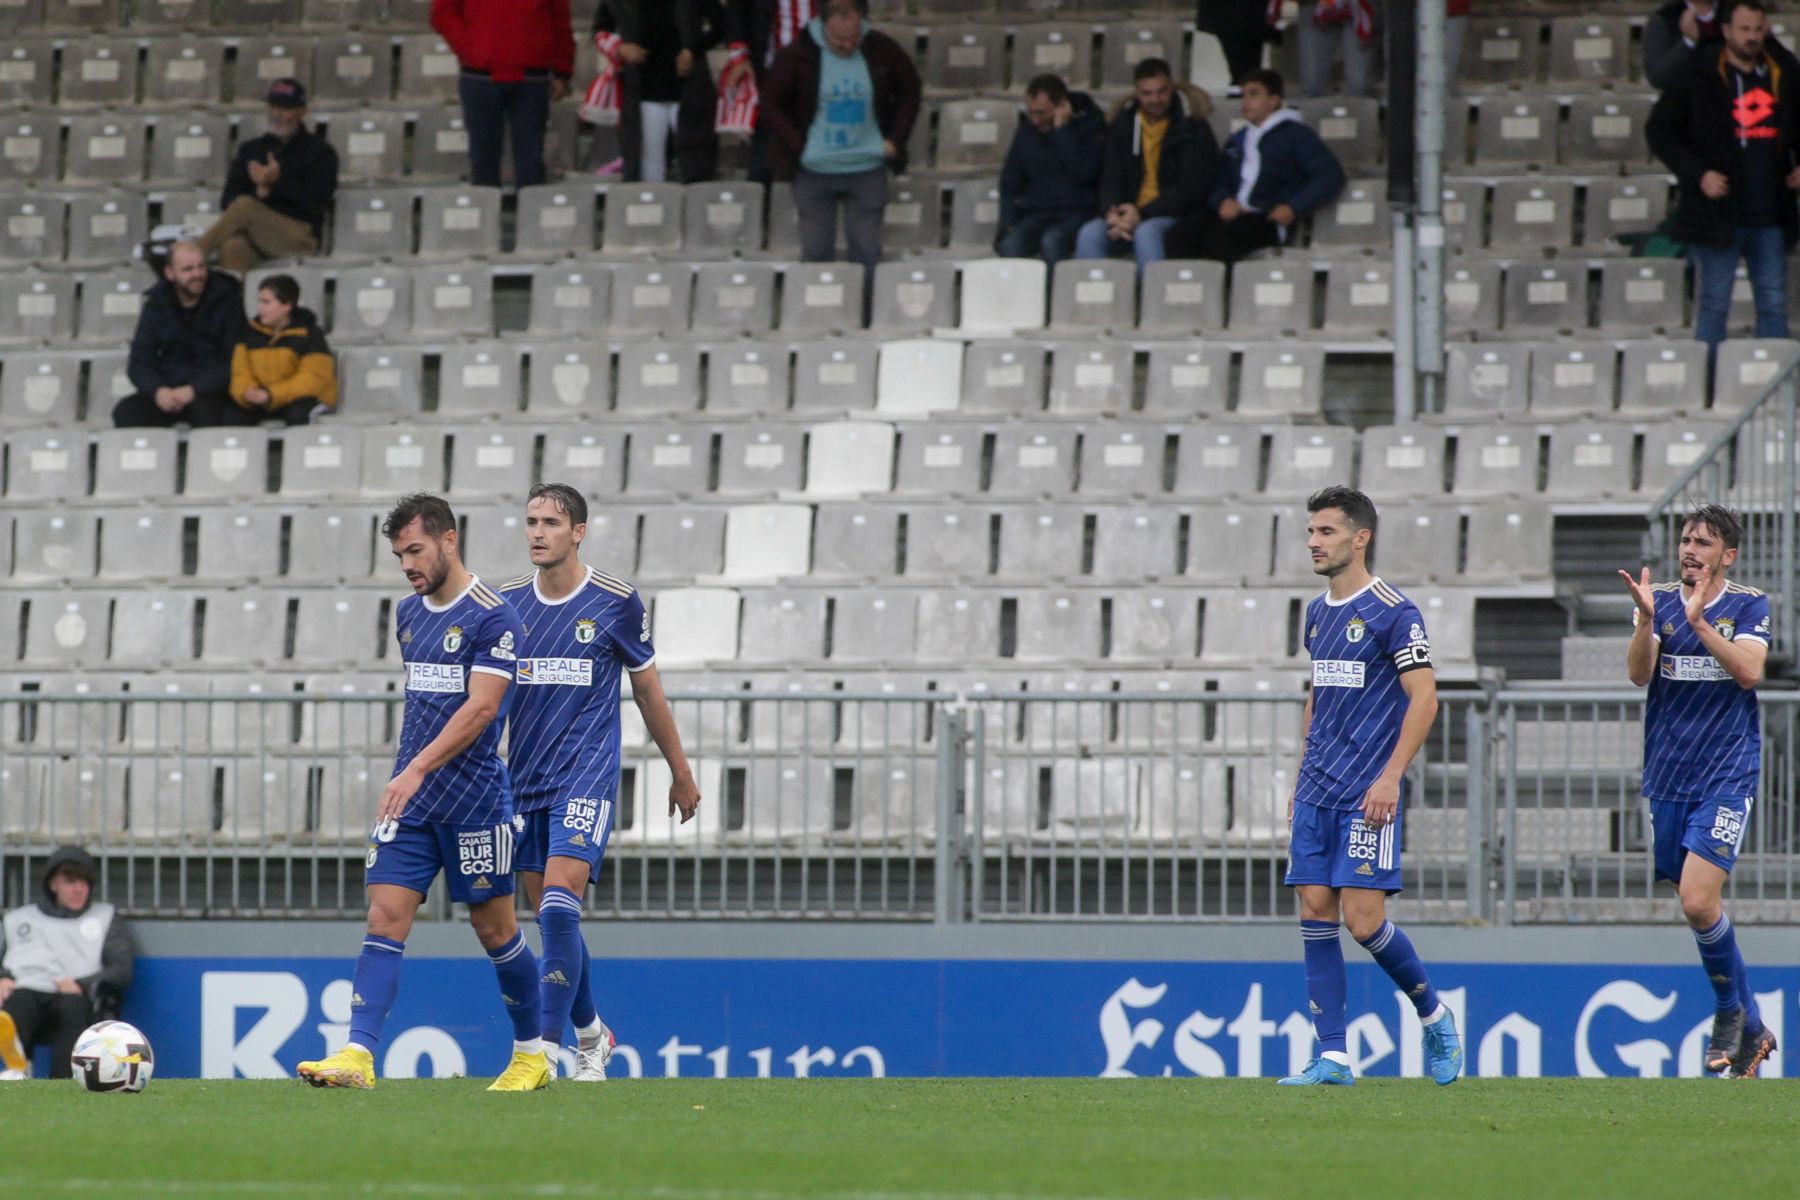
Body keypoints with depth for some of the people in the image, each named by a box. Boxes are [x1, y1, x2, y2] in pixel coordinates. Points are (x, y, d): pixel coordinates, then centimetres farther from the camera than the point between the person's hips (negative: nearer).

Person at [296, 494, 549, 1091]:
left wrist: (419, 769, -28)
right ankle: (358, 1056, -16)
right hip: (410, 799, 6)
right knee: (385, 920, -7)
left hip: (474, 799, -6)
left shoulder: (493, 617, -11)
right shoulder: (409, 614, 13)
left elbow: (480, 707, -20)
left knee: (494, 928, 5)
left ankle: (532, 1054, 22)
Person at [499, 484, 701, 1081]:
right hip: (524, 780, 4)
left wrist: (681, 773, 13)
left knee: (559, 903, -19)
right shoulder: (508, 604, 5)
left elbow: (648, 691, 7)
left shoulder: (616, 603, -3)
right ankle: (591, 1034, 27)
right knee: (548, 915, 7)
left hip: (587, 778, -4)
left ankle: (548, 1048, -18)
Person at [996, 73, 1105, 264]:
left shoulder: (1090, 125, -1)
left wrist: (1062, 129, -14)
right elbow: (1010, 182, 17)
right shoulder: (1027, 129, 13)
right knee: (1010, 244, -29)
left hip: (1078, 213, -4)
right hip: (1036, 213, 4)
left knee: (1052, 242, -37)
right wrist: (1007, 224, 4)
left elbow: (1082, 174, -16)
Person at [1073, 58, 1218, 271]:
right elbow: (1111, 179, 11)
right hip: (1129, 214, 4)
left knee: (1146, 233, -37)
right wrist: (1112, 212, -13)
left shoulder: (1192, 126, -2)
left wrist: (1141, 214, -18)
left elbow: (1192, 189, -9)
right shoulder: (1123, 124, 11)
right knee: (1090, 235, -24)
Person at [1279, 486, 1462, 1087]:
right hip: (1318, 790, 7)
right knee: (1315, 913, -1)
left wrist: (1390, 777, -18)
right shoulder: (1317, 613, 15)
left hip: (1369, 794, -7)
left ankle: (1433, 1014, 13)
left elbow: (1424, 699, -12)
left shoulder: (1394, 612, -9)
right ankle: (1332, 1056, 1)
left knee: (1363, 919, -11)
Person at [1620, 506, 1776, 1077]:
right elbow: (1638, 672, -7)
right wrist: (1646, 619, -24)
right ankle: (1752, 1029, 20)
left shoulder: (1749, 606, 1)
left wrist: (1698, 622, -24)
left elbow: (1749, 671, -15)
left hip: (1727, 775, -4)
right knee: (1695, 904, 7)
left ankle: (1731, 1011, 3)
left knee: (1698, 901, -18)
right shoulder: (1659, 601, 7)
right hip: (1668, 776, 4)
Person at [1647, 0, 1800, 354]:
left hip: (1769, 215, 4)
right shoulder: (1699, 79, -4)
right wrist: (1698, 175, -11)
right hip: (1718, 215, -4)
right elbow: (1658, 131, -1)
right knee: (1713, 305, -1)